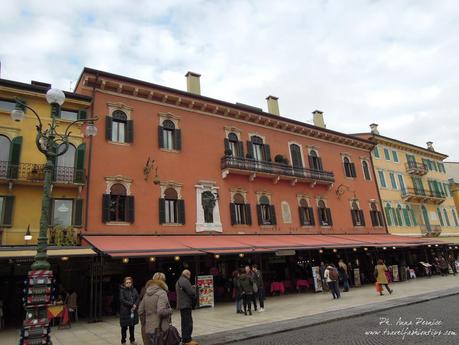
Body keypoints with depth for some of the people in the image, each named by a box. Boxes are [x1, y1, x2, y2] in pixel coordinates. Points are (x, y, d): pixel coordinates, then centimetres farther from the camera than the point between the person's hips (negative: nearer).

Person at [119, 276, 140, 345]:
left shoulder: (134, 289, 7)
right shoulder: (122, 290, -6)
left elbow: (138, 298, 4)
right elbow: (122, 300, -15)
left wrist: (135, 305, -14)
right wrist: (131, 304, -17)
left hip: (133, 311, 4)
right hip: (125, 311, -4)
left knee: (132, 326, 14)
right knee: (124, 327, 3)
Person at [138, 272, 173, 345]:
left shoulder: (147, 294, 8)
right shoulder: (162, 293, -13)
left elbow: (140, 311, 10)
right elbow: (161, 311, -23)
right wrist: (170, 310, -6)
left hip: (149, 329, 7)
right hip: (159, 330, -7)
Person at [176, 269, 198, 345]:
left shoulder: (178, 281, 17)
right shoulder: (185, 281, -16)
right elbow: (191, 292, -20)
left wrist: (192, 288, 8)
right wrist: (194, 288, 1)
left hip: (181, 305, 10)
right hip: (186, 305, -10)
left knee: (184, 322, 16)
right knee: (188, 322, -7)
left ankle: (184, 339, 22)